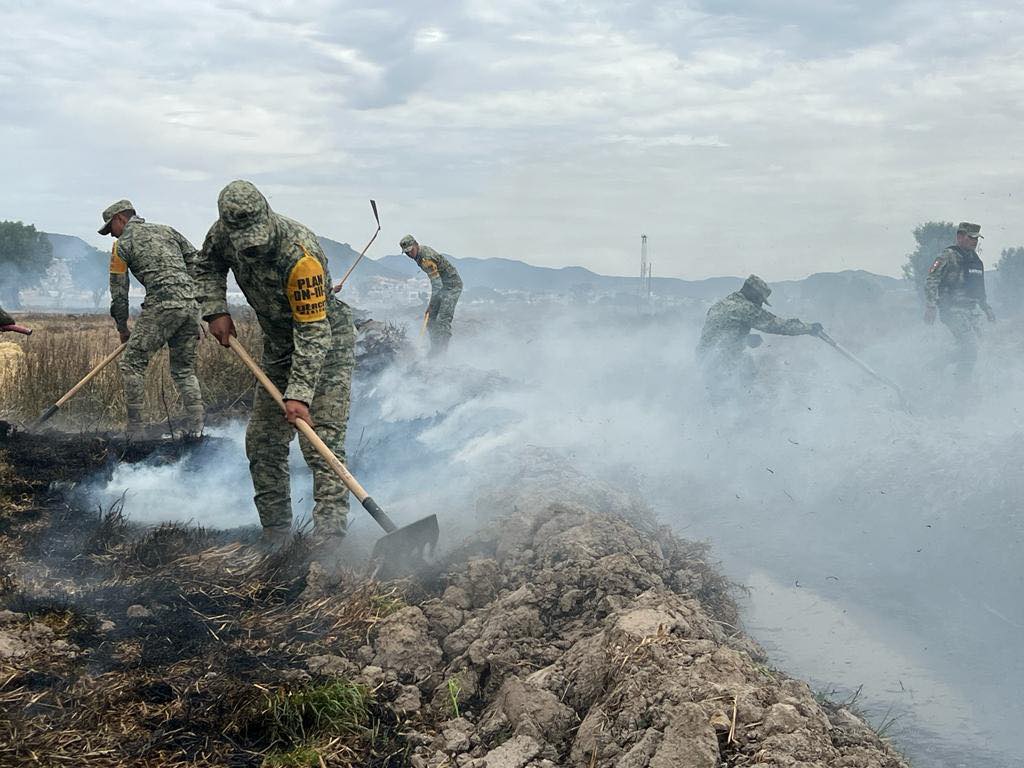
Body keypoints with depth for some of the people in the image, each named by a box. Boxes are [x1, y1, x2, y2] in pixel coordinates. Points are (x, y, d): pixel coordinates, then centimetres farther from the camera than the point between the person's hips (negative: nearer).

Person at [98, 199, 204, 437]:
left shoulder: (122, 244, 8)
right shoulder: (167, 230, 23)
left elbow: (118, 291, 9)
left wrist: (122, 328, 19)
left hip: (162, 305, -6)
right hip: (191, 304, 6)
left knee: (132, 362, 3)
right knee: (184, 368, 14)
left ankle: (135, 429, -1)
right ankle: (195, 428, 6)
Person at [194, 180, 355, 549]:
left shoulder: (300, 254, -34)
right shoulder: (224, 233, -13)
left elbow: (313, 332, -34)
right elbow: (207, 267, 12)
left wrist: (299, 394, -39)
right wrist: (215, 311, -4)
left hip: (326, 343, -7)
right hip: (279, 345, 7)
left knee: (322, 445, -16)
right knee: (263, 443, 6)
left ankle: (328, 537, -18)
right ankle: (276, 535, 16)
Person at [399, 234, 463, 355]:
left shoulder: (426, 258, -27)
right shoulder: (422, 250, 3)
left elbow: (437, 284, -32)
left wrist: (431, 305, -31)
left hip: (452, 285, -10)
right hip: (442, 284, 10)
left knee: (443, 319, -18)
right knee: (430, 318, 5)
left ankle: (441, 351, -21)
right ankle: (435, 349, 8)